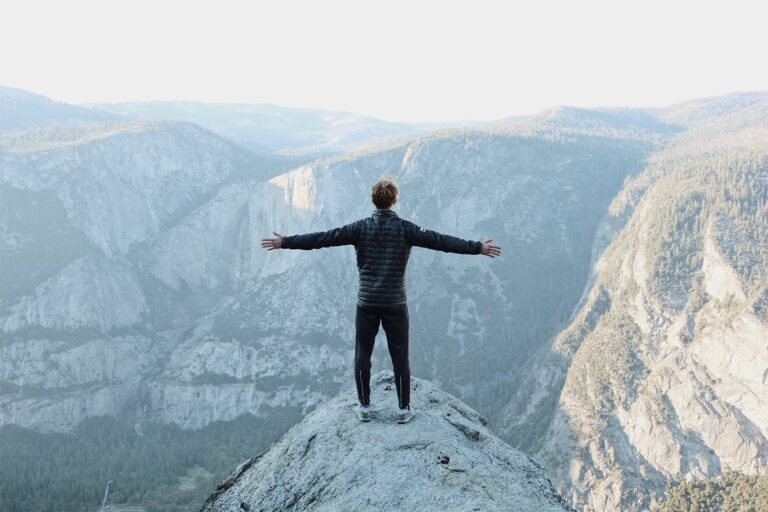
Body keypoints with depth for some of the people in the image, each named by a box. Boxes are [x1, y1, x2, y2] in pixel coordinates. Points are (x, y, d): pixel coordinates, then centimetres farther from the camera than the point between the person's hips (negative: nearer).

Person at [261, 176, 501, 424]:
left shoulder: (361, 228, -5)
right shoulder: (405, 228, -7)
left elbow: (322, 238, -6)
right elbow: (441, 241, -9)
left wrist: (284, 242, 0)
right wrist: (479, 248, -5)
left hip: (367, 303, 1)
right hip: (395, 304, -1)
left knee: (362, 355, 13)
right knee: (400, 357, 9)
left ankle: (364, 407, 18)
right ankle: (404, 409, 14)